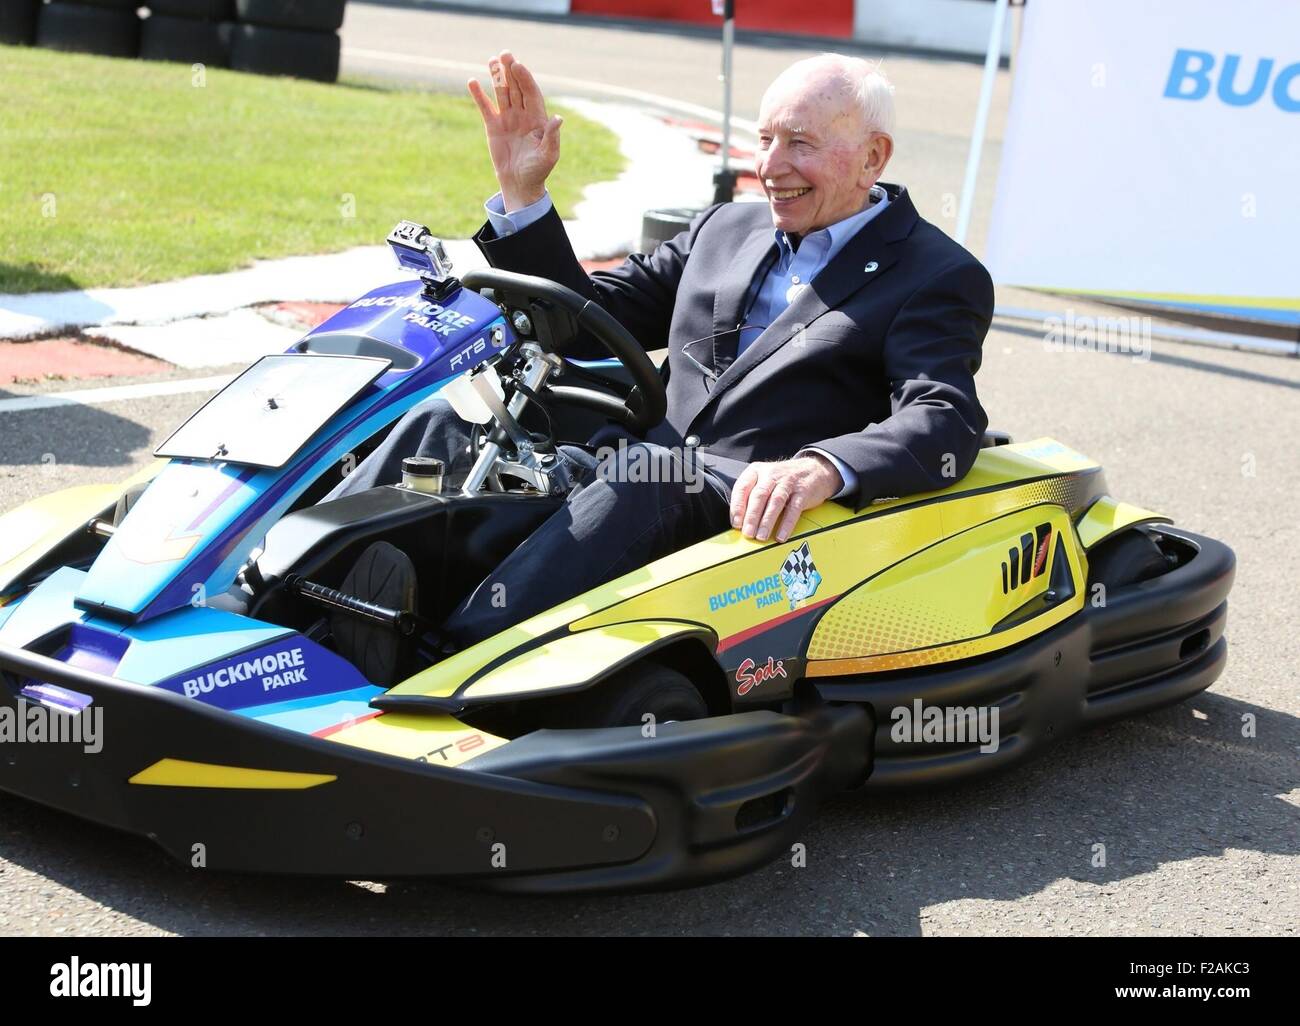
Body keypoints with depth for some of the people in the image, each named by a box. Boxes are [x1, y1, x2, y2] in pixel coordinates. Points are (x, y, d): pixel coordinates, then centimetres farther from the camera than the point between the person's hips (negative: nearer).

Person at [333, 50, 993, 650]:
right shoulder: (727, 229, 22)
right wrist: (522, 193, 12)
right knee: (449, 424, -11)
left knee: (649, 476, -37)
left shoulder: (941, 279, 2)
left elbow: (947, 422, -15)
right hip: (640, 483, 6)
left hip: (765, 524, -6)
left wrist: (822, 467, -35)